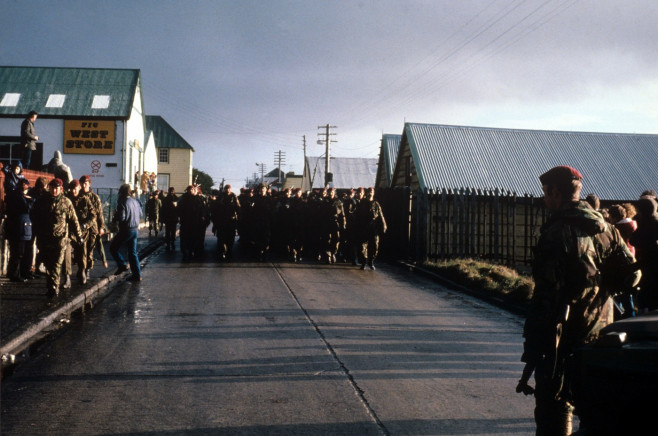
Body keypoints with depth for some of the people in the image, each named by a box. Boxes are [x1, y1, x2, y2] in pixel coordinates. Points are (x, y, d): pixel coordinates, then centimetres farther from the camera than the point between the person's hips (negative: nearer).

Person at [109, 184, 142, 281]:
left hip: (125, 230, -7)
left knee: (113, 248, 10)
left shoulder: (122, 203, -15)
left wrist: (114, 218, -2)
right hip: (135, 229, 7)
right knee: (133, 252, 12)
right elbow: (140, 215, 15)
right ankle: (137, 275, 11)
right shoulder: (135, 202, 7)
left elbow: (121, 218, -21)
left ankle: (122, 265, 1)